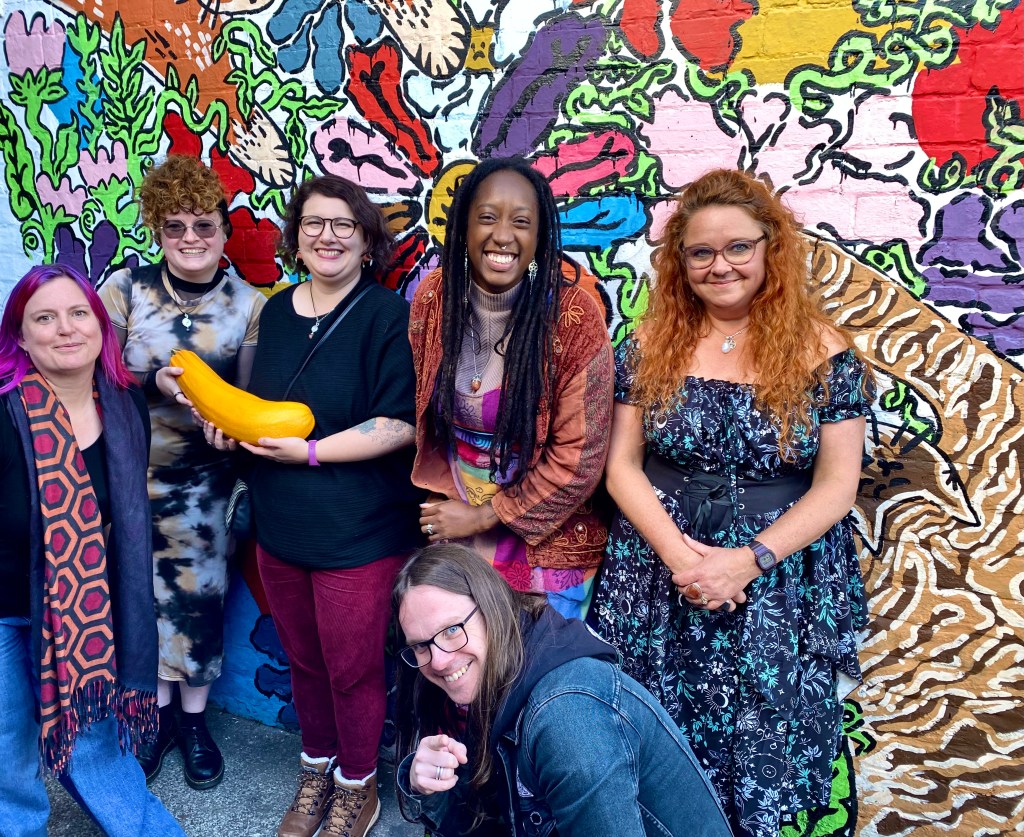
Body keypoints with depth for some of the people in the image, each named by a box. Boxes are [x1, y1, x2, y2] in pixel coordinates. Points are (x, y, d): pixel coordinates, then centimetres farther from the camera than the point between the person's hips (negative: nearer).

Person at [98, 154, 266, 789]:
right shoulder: (126, 287, -5)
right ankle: (158, 712, 32)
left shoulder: (249, 305, -6)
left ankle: (194, 720, 28)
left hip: (202, 477, -1)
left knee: (197, 594, 6)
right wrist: (155, 382, -25)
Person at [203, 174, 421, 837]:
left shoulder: (388, 315, -13)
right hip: (280, 527, 6)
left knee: (352, 667, 9)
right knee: (303, 658, 20)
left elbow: (403, 423, -20)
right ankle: (316, 770, 44)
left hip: (359, 534, -6)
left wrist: (312, 452, -22)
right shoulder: (277, 311, 8)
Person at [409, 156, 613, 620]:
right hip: (451, 527, 4)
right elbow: (421, 413, 5)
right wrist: (442, 503, 0)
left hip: (544, 538, -3)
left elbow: (578, 458, -16)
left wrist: (485, 517, -11)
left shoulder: (574, 317, -20)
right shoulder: (434, 298, -9)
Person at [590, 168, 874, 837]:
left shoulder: (823, 352, -5)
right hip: (658, 570, 2)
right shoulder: (650, 346, 0)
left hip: (779, 582, -1)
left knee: (760, 744, 9)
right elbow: (623, 466, -1)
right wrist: (679, 553, -14)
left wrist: (748, 560, -17)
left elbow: (836, 487, -6)